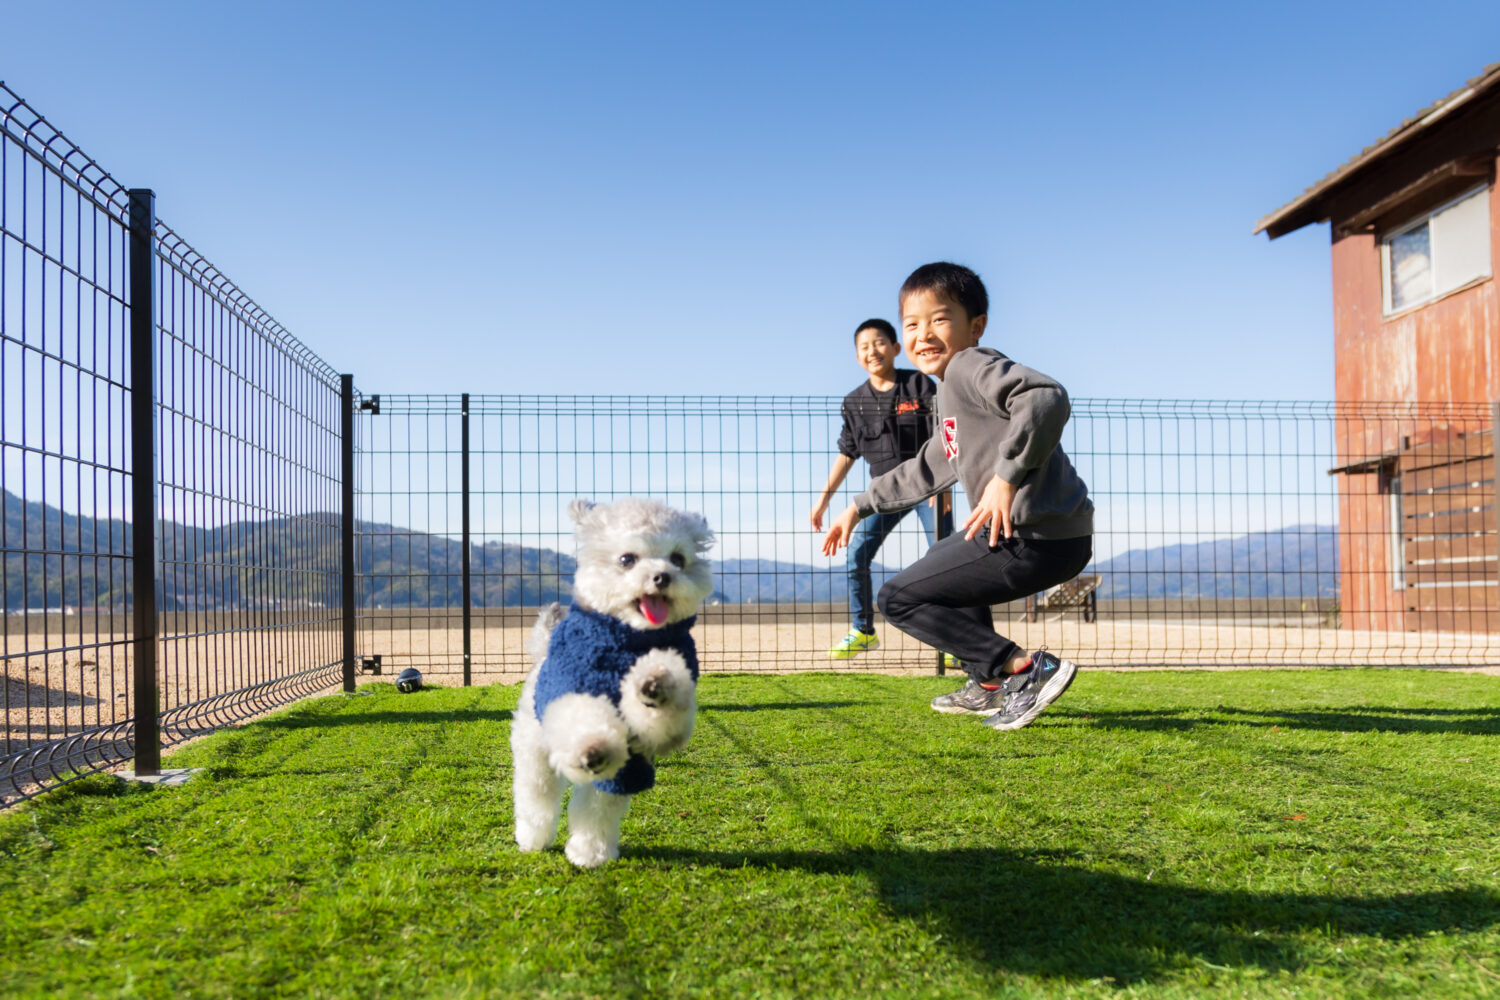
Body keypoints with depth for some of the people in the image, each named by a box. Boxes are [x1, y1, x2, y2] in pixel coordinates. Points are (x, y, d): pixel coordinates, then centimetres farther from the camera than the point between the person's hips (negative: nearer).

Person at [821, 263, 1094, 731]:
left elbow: (1047, 398, -28)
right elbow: (928, 469, 35)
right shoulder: (951, 393, 23)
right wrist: (860, 506, 36)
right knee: (942, 562, 36)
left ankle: (1025, 669, -9)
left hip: (1035, 538, -11)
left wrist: (1006, 474, -28)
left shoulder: (972, 366, -9)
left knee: (898, 598, -2)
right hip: (1057, 535, 11)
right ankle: (989, 685, 30)